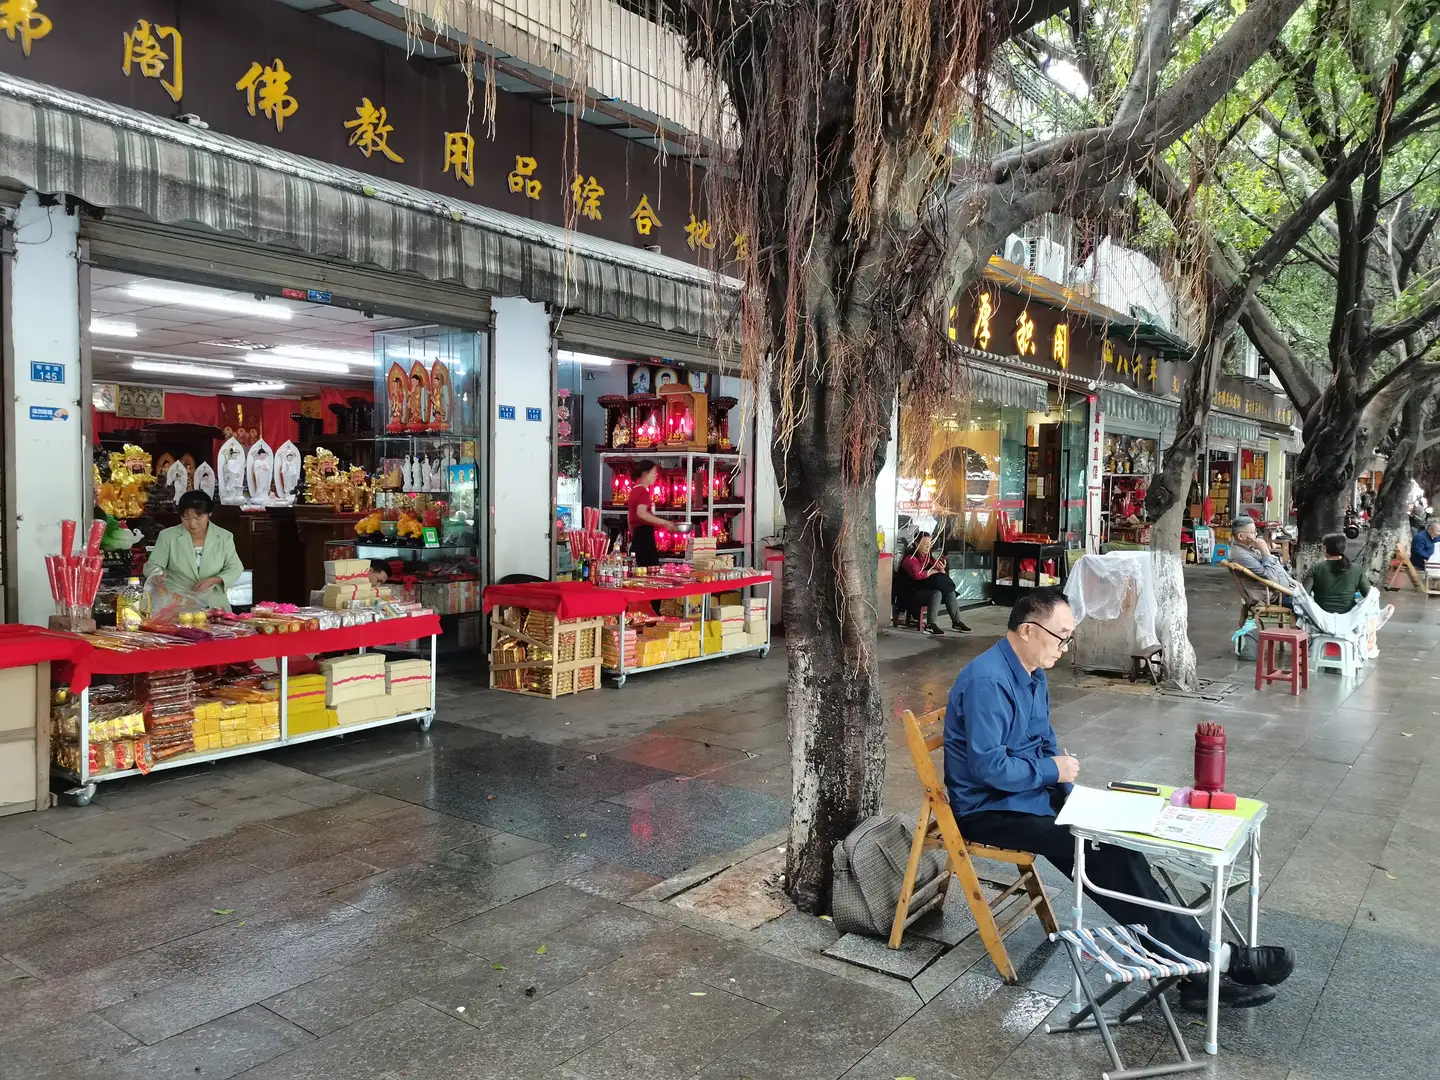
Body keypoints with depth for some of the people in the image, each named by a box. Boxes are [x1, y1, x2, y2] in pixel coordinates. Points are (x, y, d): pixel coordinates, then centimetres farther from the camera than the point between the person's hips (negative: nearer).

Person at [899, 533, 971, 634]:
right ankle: (931, 625, -33)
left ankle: (957, 622, -4)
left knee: (950, 592, -6)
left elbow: (942, 575, 11)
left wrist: (941, 569, -15)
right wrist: (934, 570, -14)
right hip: (914, 591, -8)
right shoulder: (910, 558, -12)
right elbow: (917, 575, -29)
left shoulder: (929, 557, 11)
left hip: (928, 588, 8)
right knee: (937, 593, -30)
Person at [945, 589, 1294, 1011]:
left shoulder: (1033, 674, 9)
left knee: (1117, 843, -9)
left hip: (1031, 790, 9)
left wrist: (1068, 795, 4)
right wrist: (1052, 770, -13)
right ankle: (1207, 958, -9)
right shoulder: (987, 681, -24)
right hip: (990, 809, -9)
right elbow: (987, 766, -28)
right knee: (1107, 855, -18)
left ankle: (1197, 974, -11)